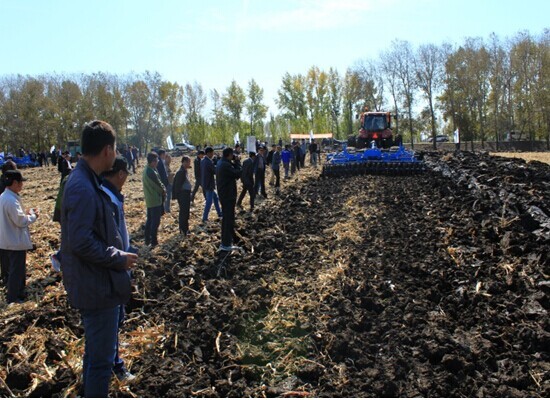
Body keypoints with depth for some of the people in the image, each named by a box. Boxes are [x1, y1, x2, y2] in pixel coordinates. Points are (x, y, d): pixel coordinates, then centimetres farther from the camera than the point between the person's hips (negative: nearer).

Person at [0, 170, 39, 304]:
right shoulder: (12, 200, -25)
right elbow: (21, 221, -23)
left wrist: (25, 212, 7)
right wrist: (33, 215, -8)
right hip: (16, 242, -10)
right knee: (17, 271, 3)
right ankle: (13, 297, 13)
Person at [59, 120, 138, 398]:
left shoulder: (85, 180, 8)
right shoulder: (83, 189, -23)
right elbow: (81, 242, -28)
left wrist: (118, 253, 10)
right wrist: (119, 259, -17)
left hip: (96, 284, 10)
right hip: (98, 287, -10)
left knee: (95, 352, 25)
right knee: (101, 359, 4)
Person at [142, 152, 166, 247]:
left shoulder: (146, 169, 7)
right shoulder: (151, 172, -24)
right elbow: (158, 185, -17)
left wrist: (162, 188, -1)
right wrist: (164, 191, 1)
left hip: (149, 199, 9)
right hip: (155, 200, -9)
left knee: (149, 220, 16)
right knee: (155, 221, 1)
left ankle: (147, 240, 23)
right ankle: (154, 241, 8)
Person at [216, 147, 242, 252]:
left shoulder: (220, 163, 9)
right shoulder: (226, 165, -22)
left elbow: (233, 173, 10)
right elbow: (238, 173, -21)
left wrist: (234, 163, -1)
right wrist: (237, 161, -10)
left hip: (223, 195, 10)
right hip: (228, 196, -10)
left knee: (226, 218, 19)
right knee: (229, 219, -2)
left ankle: (225, 241, 30)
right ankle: (226, 244, 3)